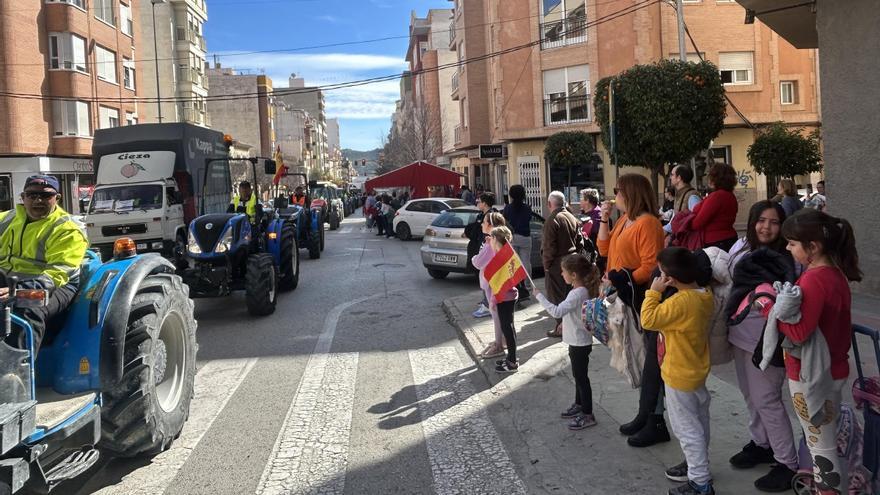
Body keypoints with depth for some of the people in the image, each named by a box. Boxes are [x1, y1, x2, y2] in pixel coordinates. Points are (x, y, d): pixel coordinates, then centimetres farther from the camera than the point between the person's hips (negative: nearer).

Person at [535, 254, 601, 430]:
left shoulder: (578, 293, -27)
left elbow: (557, 311, -33)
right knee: (578, 375, 22)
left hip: (580, 343, -10)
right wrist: (565, 323, 20)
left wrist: (539, 296, -27)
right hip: (577, 340, 10)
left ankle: (587, 415, 12)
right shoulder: (581, 290, 3)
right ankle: (579, 405, 38)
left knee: (581, 377, 1)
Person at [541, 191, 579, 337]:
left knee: (557, 296, 0)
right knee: (569, 294, 17)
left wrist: (546, 264, -10)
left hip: (557, 264, -8)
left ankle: (561, 327, 3)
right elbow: (578, 241, 14)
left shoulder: (552, 220, -18)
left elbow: (549, 246, -19)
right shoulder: (572, 218, 9)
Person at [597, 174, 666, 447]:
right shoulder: (623, 221, 13)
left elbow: (650, 265, -22)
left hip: (642, 298, -10)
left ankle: (655, 423, 8)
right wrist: (604, 219, 9)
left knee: (650, 359, -2)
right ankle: (645, 415, 29)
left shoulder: (647, 223, -16)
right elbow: (604, 249, 15)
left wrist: (623, 281, -24)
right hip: (625, 297, 10)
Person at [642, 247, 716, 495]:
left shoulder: (680, 301, -30)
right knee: (698, 423, 23)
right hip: (697, 370, 9)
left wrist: (654, 292, -19)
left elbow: (648, 320, -25)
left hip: (680, 376, -9)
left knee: (687, 429, 3)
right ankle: (698, 465, 40)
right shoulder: (705, 295, -3)